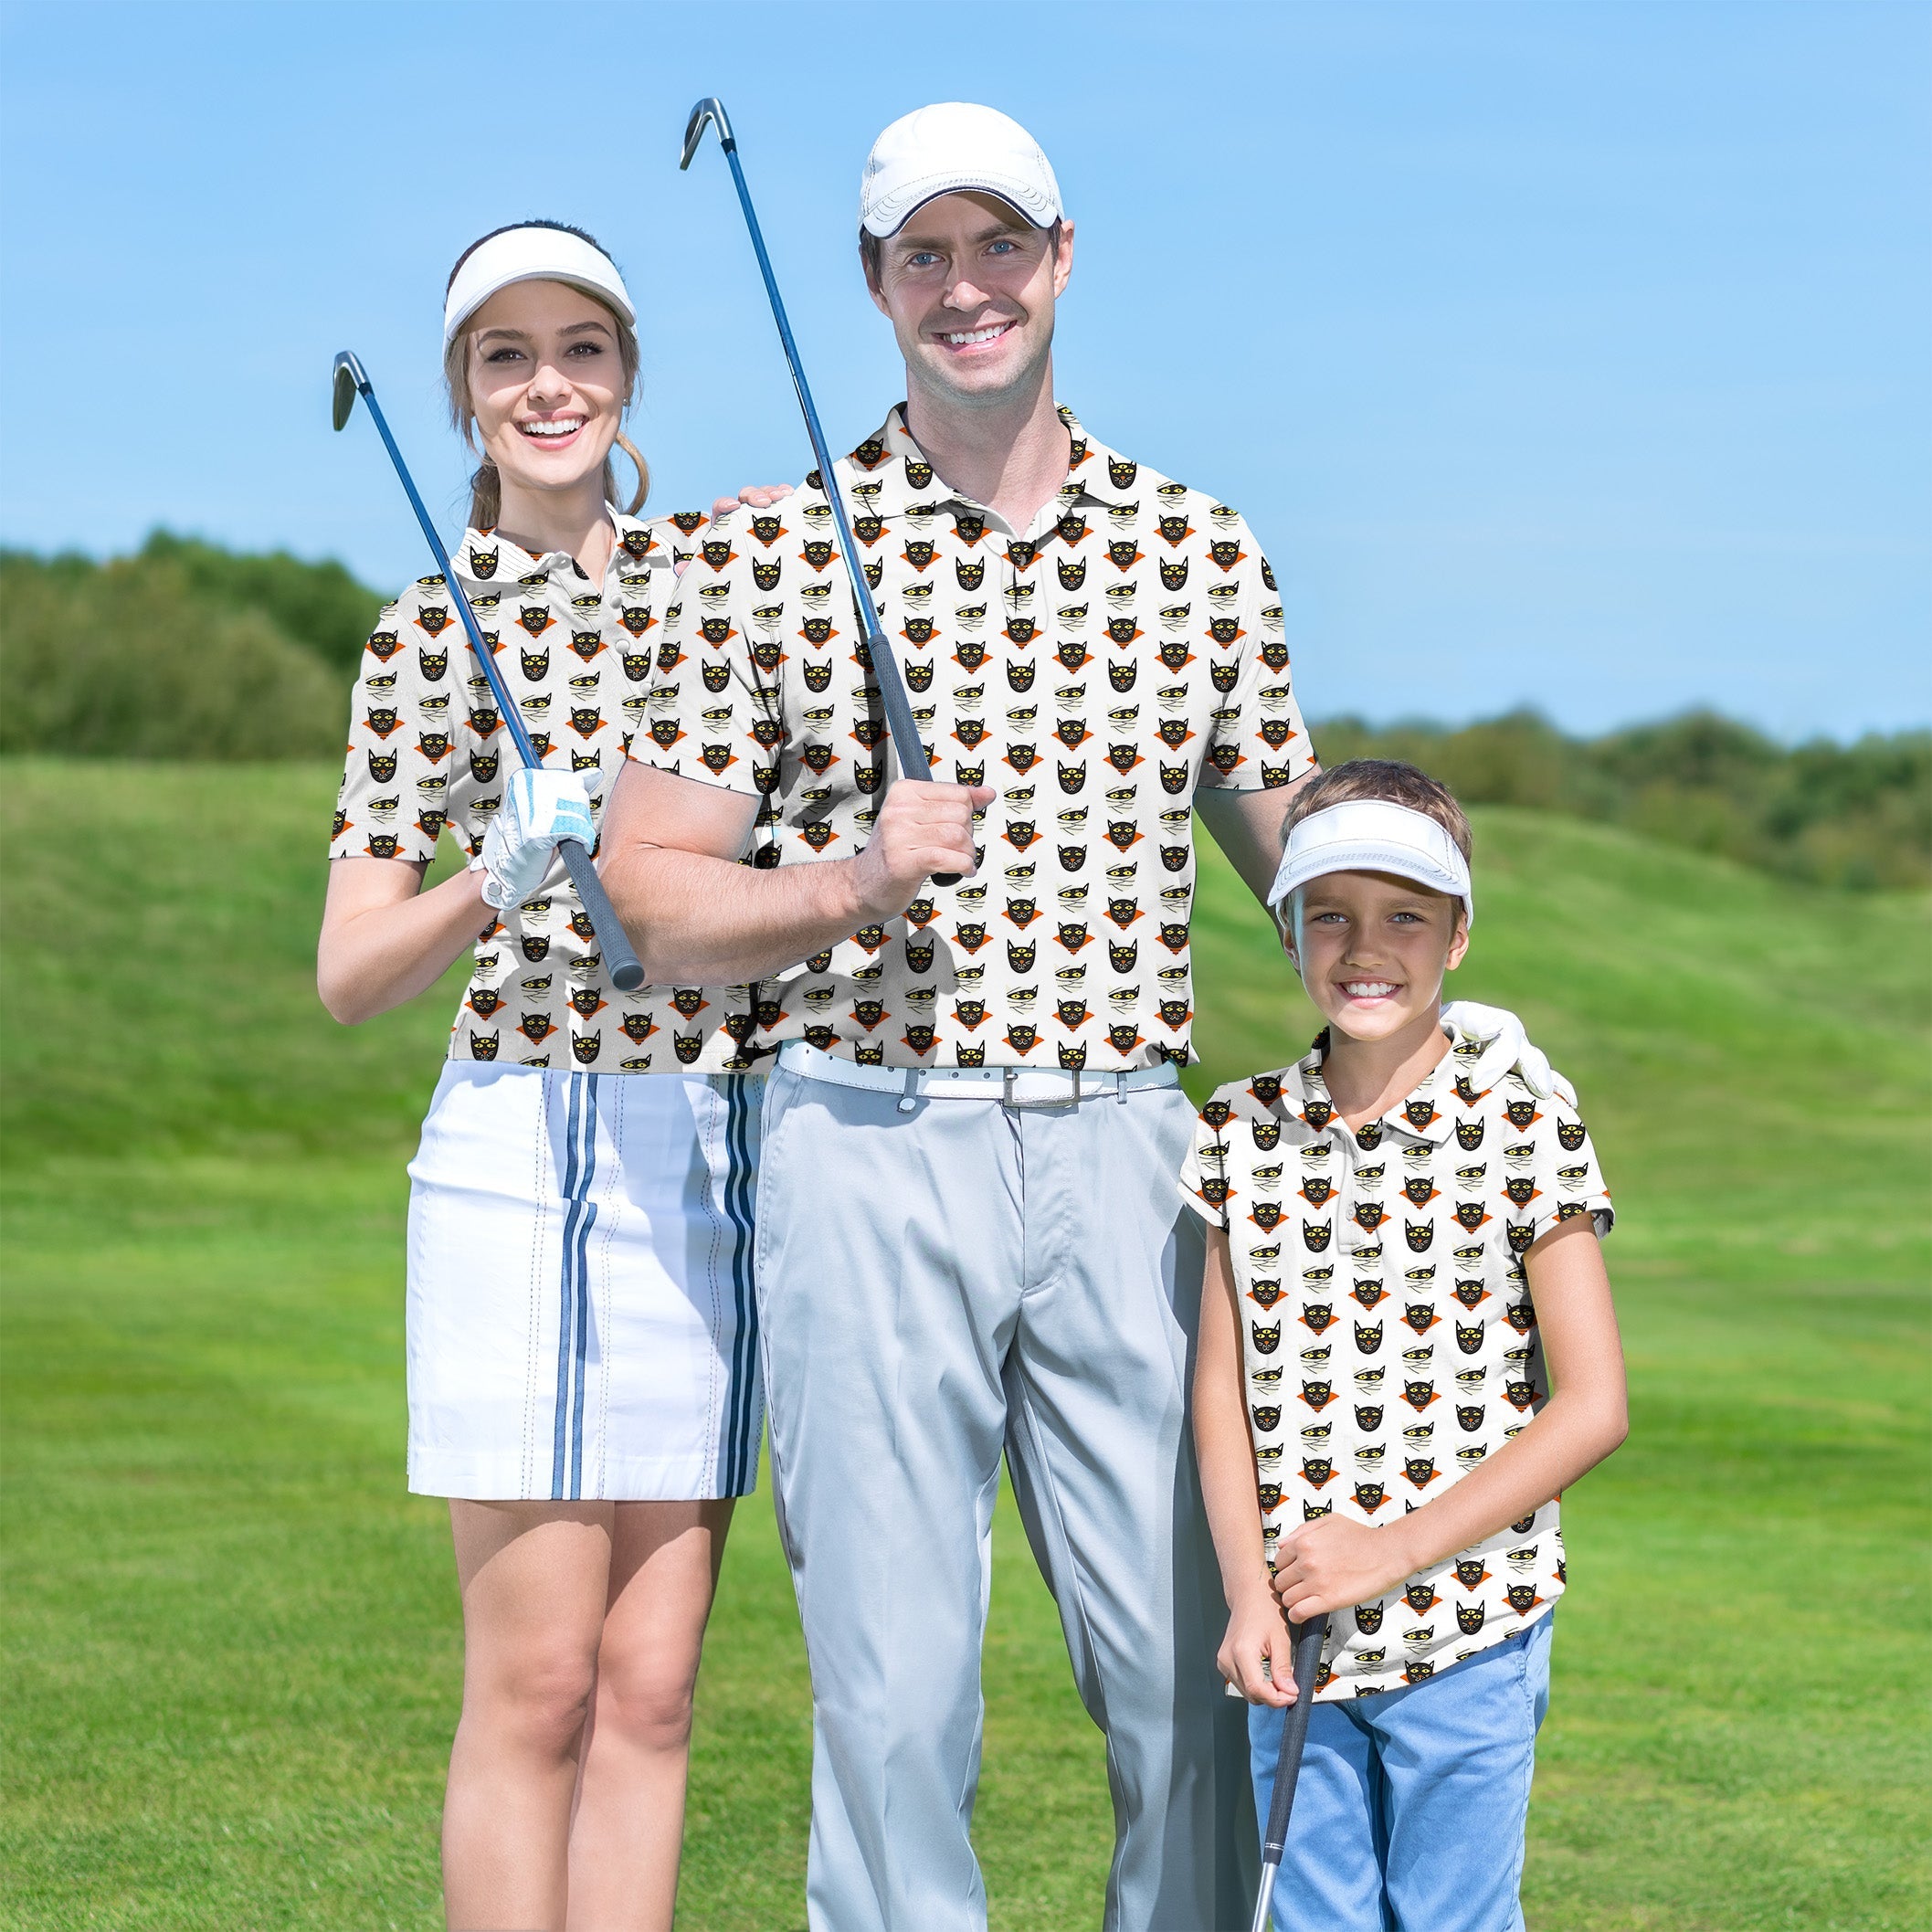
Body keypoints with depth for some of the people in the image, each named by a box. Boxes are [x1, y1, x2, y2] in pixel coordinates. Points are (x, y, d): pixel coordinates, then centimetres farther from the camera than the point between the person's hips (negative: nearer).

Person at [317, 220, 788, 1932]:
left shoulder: (720, 564, 12)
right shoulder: (429, 637, 2)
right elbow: (348, 977, 1)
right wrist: (494, 881, -18)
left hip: (720, 1152, 4)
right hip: (527, 1142, -4)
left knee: (651, 1682, 5)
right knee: (536, 1683, -4)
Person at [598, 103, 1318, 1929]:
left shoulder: (1202, 549, 10)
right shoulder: (769, 561, 1)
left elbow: (1305, 856, 16)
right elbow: (651, 893, 1)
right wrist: (851, 884, -15)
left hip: (1121, 1148, 2)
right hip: (867, 1146, -2)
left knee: (1199, 1670, 2)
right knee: (895, 1684, 0)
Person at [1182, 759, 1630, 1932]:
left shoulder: (1523, 1122, -7)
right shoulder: (1245, 1135, 4)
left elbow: (1593, 1407, -8)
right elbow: (1223, 1388, 6)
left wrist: (1398, 1547, -13)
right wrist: (1248, 1591, -8)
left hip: (1467, 1627, -3)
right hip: (1297, 1634, 3)